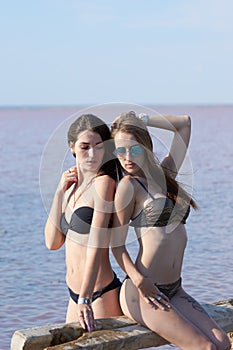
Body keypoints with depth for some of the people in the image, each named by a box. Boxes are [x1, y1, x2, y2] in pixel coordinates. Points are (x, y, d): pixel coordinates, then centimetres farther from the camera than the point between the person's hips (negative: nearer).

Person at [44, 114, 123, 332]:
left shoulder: (104, 183, -14)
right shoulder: (73, 185, 8)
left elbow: (96, 246, -21)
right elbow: (52, 242, 2)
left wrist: (84, 299, -25)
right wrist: (59, 192, -4)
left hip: (101, 295, -8)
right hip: (75, 293, 8)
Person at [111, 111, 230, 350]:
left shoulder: (166, 173, 13)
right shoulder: (129, 185, -6)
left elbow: (184, 123, 21)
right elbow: (116, 245, -9)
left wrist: (140, 120, 14)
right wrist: (139, 281, -22)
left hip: (173, 290, 7)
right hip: (143, 293, -7)